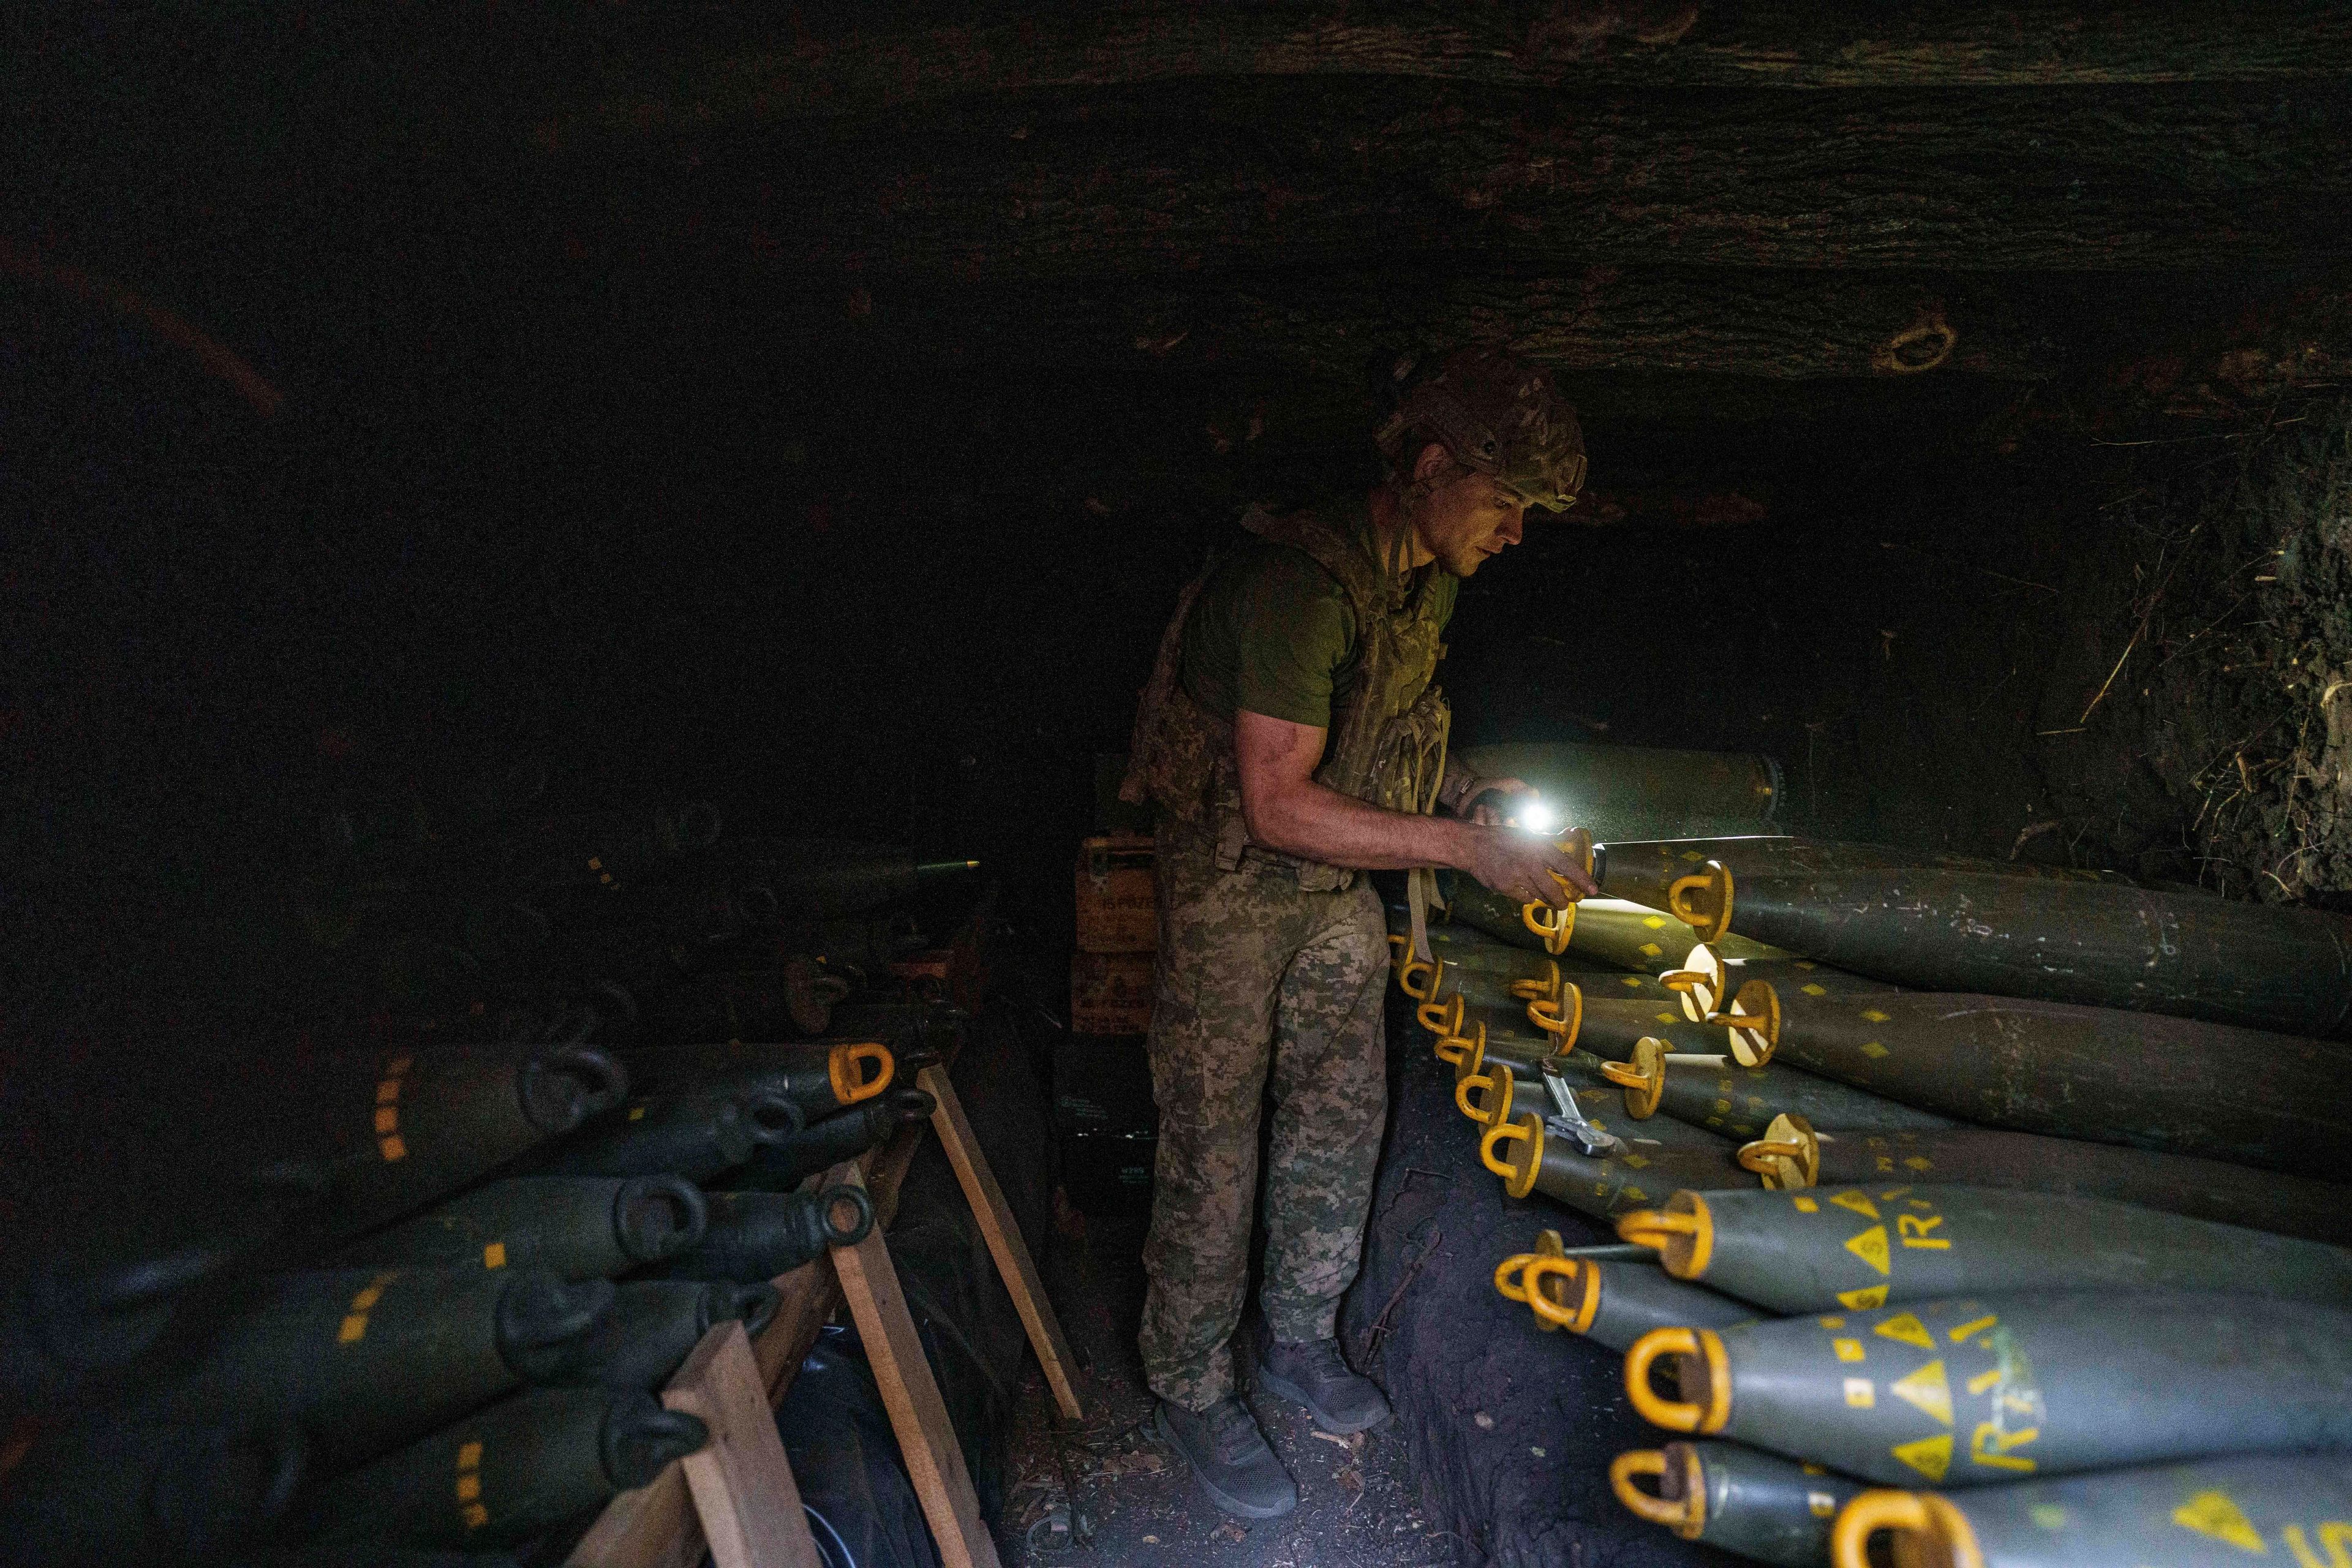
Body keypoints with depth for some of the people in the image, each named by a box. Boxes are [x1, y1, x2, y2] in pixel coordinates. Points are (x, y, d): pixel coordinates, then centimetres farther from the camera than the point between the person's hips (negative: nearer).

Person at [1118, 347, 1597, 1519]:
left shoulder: (1430, 583, 1)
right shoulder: (1300, 583, -29)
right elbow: (1279, 806, -31)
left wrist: (1474, 793, -1)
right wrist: (1465, 847, -30)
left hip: (1338, 885, 8)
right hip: (1232, 881, -8)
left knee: (1343, 1110, 14)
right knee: (1215, 1140, 1)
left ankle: (1299, 1342, 35)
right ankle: (1191, 1387, 23)